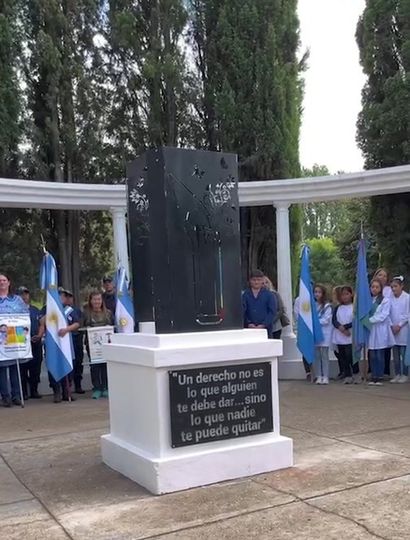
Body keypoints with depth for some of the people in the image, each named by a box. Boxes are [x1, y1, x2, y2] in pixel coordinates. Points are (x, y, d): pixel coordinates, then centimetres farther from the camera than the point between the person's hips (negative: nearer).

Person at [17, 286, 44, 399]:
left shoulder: (36, 310, 15)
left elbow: (42, 325, 13)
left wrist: (39, 335, -4)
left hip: (36, 343, 4)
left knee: (36, 368, 6)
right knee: (23, 368, -2)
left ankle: (34, 391, 14)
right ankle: (24, 392, 4)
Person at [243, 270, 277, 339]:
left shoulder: (269, 295, 5)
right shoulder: (245, 295, 6)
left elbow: (273, 312, 0)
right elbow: (242, 312, 2)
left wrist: (263, 324, -10)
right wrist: (249, 323, -10)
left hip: (265, 329, 0)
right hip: (250, 330, 0)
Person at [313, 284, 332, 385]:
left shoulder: (327, 306, -4)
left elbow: (326, 320, -10)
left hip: (324, 333, -4)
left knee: (324, 355, -2)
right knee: (316, 355, 5)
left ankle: (325, 376, 4)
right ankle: (319, 376, 11)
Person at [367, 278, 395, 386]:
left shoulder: (386, 300, 0)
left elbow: (383, 316, -9)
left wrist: (369, 320, -13)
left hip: (380, 330, -3)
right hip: (370, 330, 3)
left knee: (380, 355, -2)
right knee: (372, 355, 3)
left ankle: (380, 377, 6)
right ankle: (373, 377, 10)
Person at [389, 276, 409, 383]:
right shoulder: (390, 298, 3)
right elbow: (388, 313, 6)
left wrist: (399, 325, -10)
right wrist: (391, 325, -5)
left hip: (403, 329, -4)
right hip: (393, 329, 4)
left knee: (404, 354, -1)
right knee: (395, 354, 8)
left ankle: (404, 375, 7)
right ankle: (397, 374, 15)